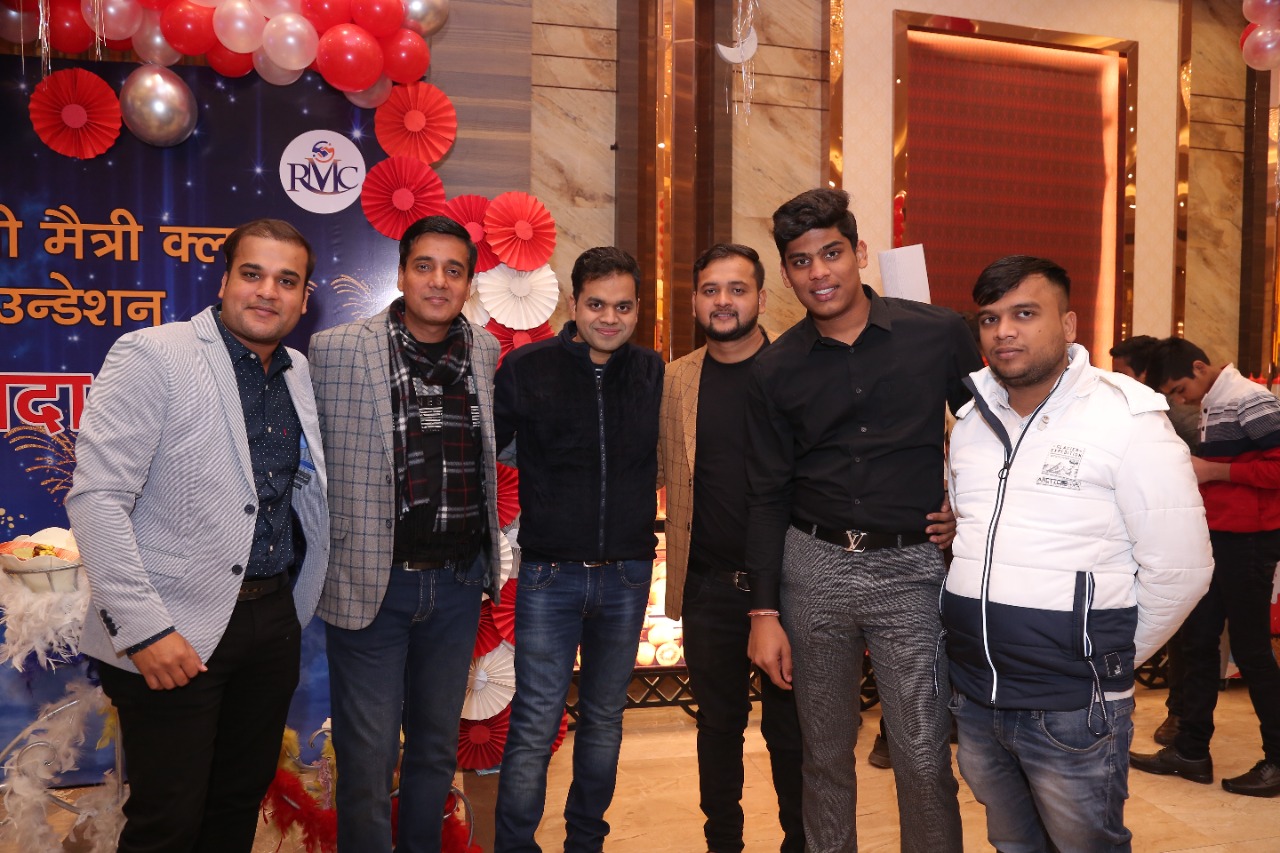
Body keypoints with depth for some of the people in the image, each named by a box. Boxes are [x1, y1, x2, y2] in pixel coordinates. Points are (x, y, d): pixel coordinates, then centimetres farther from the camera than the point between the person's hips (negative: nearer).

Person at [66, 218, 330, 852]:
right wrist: (145, 629, -21)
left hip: (274, 620, 6)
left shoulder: (297, 372, 9)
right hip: (178, 633, -6)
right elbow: (96, 500, -16)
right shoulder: (151, 356, -10)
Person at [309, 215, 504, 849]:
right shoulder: (337, 348, -8)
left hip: (458, 582, 4)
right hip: (372, 580, -4)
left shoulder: (485, 351, 4)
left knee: (437, 749, 18)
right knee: (368, 761, 4)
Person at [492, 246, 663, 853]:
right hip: (551, 574, -3)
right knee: (534, 726, -1)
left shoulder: (655, 374, 2)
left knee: (604, 718, 16)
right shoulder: (527, 368, -6)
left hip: (627, 575, 3)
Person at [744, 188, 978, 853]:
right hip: (813, 566, 2)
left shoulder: (939, 335, -3)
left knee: (924, 759, 1)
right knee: (824, 753, 14)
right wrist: (764, 611, 1)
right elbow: (768, 494, 3)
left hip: (912, 567, -1)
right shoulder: (775, 370, 2)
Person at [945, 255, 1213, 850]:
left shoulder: (1128, 419, -11)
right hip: (972, 699, 6)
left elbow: (1180, 571, -11)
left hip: (1071, 709, -5)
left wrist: (1110, 661, -3)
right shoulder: (971, 418, 7)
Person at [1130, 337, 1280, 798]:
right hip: (1216, 537, 9)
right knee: (1197, 640, 11)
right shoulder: (1208, 407, 14)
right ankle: (1191, 750, 19)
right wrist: (1194, 471, 4)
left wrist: (1213, 472, -18)